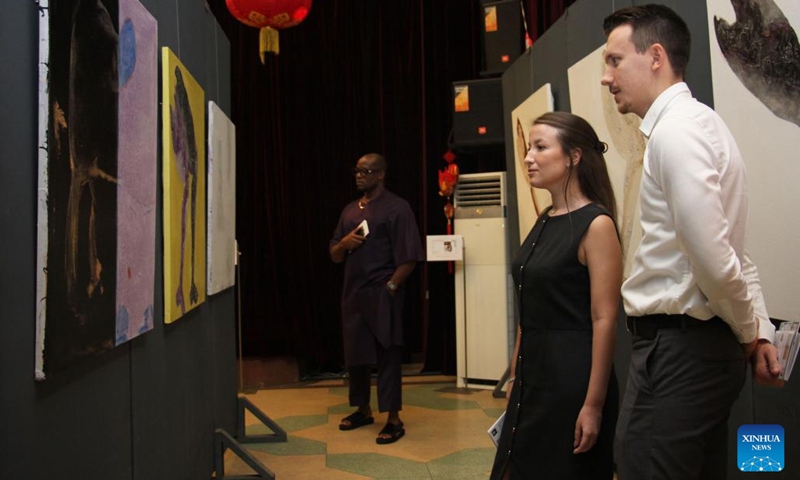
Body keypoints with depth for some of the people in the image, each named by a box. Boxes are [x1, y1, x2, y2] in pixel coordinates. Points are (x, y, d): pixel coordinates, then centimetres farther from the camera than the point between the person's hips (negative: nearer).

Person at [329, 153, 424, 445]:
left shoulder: (396, 208, -6)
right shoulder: (349, 210, 16)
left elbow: (409, 256, -11)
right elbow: (334, 256, 18)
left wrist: (390, 286, -17)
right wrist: (344, 243, -4)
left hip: (382, 295, -7)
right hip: (353, 294, 7)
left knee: (387, 356, -4)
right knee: (355, 354, 13)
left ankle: (394, 421, 3)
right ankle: (363, 410, 28)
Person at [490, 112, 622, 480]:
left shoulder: (595, 224, -14)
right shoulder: (545, 221, 9)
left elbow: (605, 320, -18)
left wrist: (593, 404, -19)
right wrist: (515, 374, 13)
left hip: (573, 373, -8)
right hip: (534, 372, 8)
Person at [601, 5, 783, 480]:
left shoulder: (675, 129, -16)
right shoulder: (699, 122, 16)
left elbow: (714, 259, -22)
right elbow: (729, 251, 17)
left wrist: (747, 332, -6)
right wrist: (760, 332, 12)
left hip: (678, 349, -10)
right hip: (704, 346, 10)